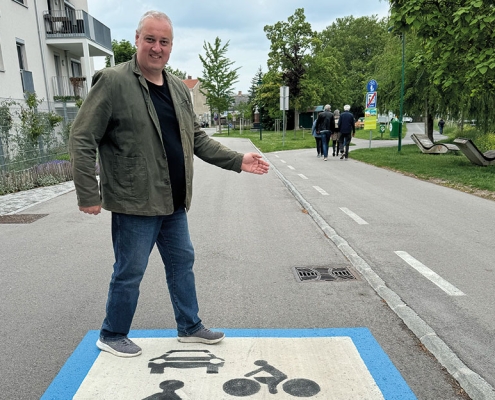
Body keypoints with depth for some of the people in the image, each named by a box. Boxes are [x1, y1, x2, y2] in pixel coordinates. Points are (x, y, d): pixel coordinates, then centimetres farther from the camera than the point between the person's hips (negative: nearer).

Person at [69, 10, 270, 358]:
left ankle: (190, 327, 35)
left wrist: (237, 160, 5)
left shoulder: (179, 88, 10)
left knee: (182, 263, 17)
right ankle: (112, 335, 31)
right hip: (135, 202, -7)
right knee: (130, 273, 6)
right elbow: (82, 139, -11)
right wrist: (88, 194, -14)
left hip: (173, 202, 7)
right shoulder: (113, 81, -11)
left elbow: (197, 139, 14)